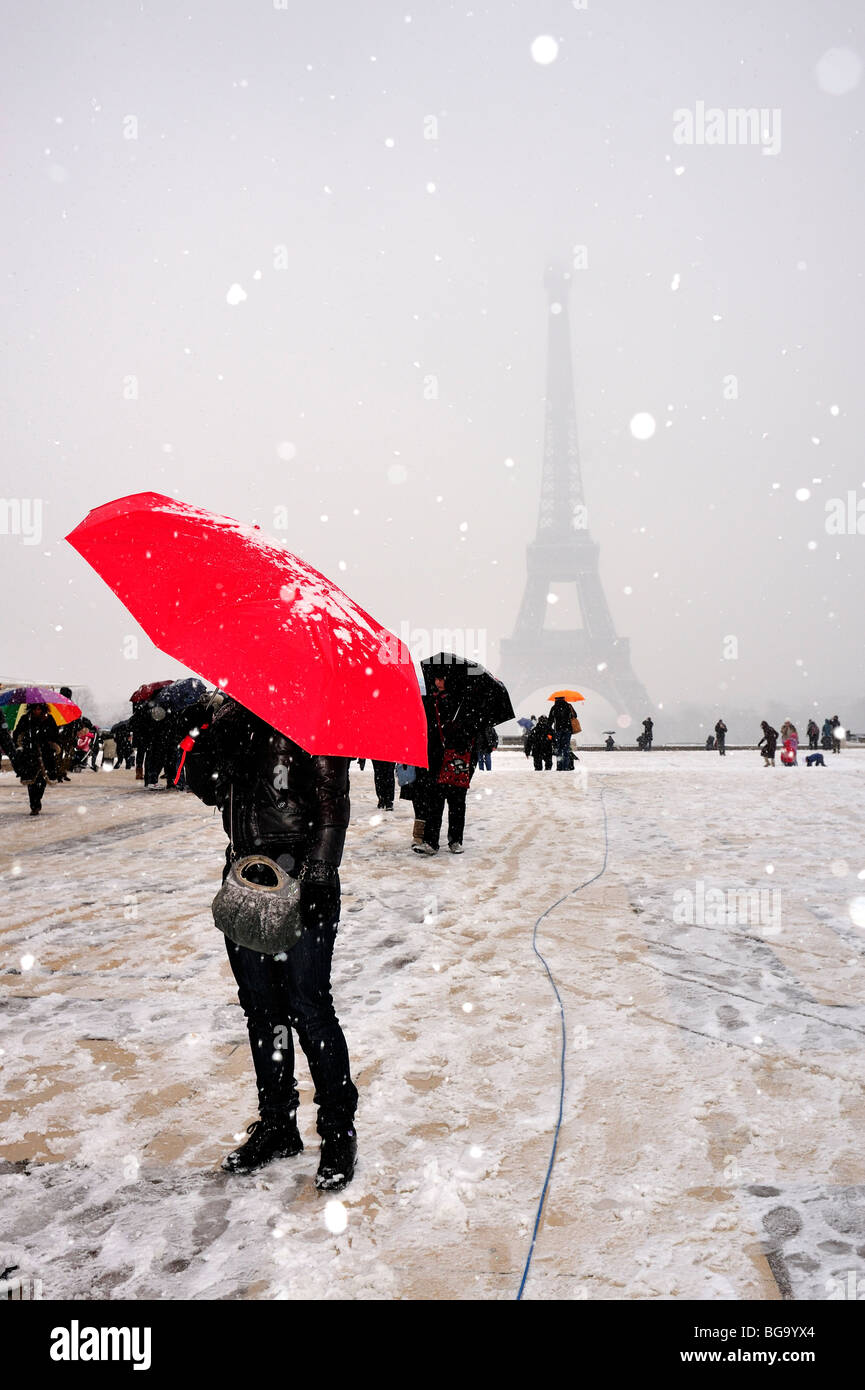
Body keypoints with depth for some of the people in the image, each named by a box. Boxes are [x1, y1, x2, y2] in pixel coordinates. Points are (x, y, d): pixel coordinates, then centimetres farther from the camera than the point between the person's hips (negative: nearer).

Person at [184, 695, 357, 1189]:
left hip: (302, 884, -6)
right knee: (260, 1007, 13)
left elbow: (333, 805, -10)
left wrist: (317, 875, -17)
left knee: (307, 1006, -3)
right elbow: (211, 790, 5)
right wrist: (208, 735, -10)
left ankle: (339, 1130, 13)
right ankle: (277, 1124, 28)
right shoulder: (232, 716, 11)